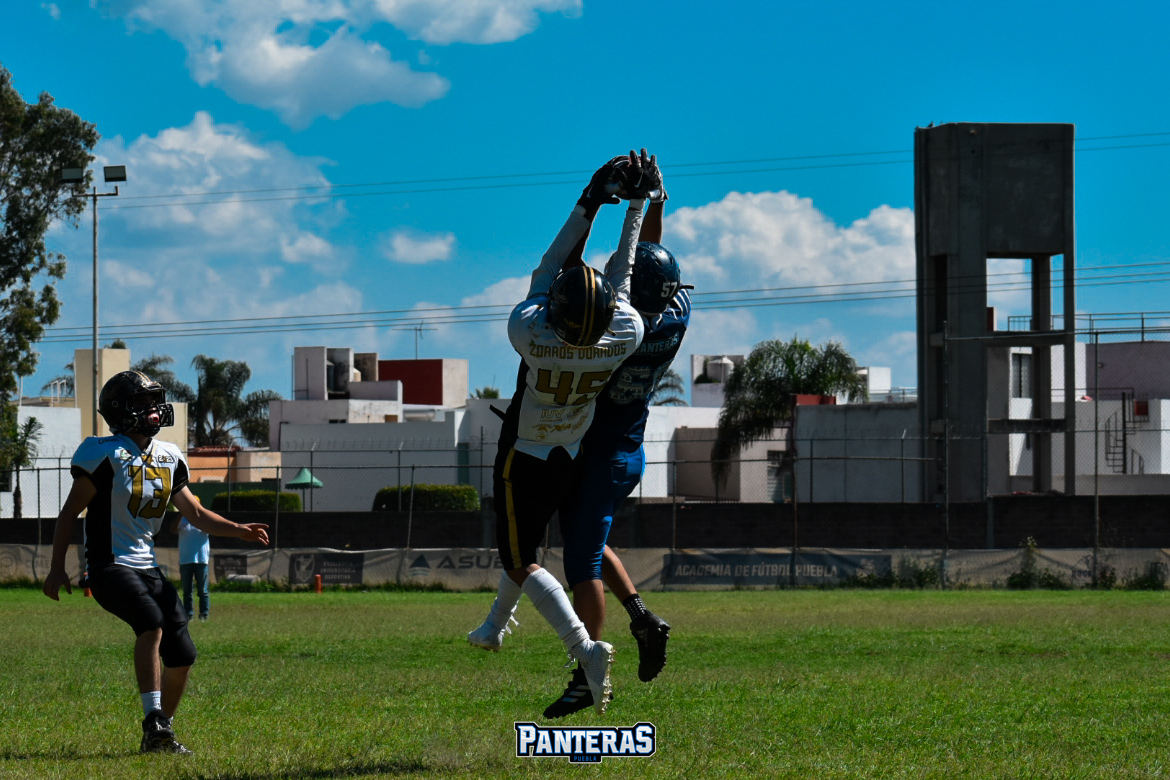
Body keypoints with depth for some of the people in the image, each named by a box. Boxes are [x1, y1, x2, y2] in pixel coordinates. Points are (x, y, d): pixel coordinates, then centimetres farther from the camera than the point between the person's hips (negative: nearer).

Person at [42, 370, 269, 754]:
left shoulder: (168, 458, 10)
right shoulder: (106, 456, -10)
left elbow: (195, 514, 18)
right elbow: (70, 512, -6)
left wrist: (239, 530, 3)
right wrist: (57, 568, -10)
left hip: (147, 568, 7)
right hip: (110, 567, -7)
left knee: (182, 655, -1)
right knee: (152, 623, -31)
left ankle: (158, 735, 15)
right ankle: (154, 721, -30)